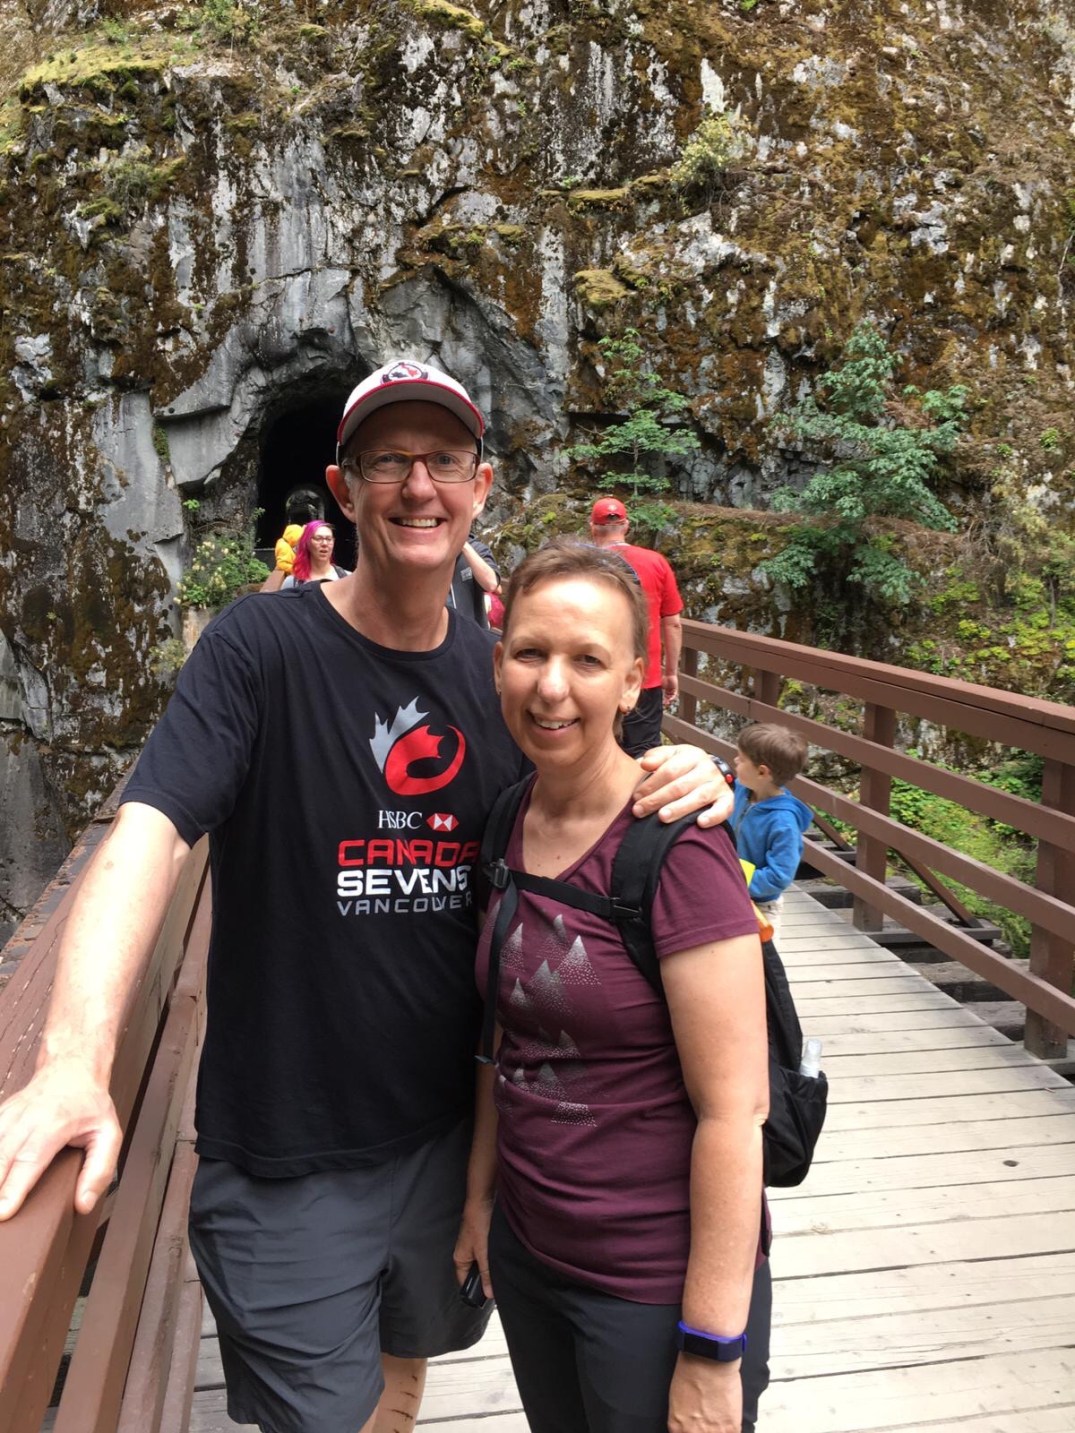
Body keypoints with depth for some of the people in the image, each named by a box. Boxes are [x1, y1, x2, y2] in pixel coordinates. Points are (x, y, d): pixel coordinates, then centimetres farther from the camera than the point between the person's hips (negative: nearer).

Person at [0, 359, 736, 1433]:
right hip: (288, 1156, -4)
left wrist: (678, 784, -14)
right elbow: (149, 830, -27)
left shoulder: (501, 673, 0)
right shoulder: (262, 647, -16)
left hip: (453, 1131, 5)